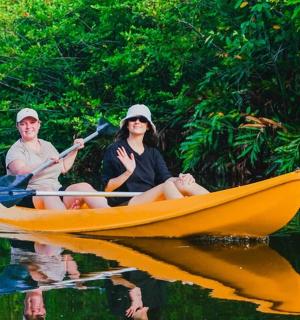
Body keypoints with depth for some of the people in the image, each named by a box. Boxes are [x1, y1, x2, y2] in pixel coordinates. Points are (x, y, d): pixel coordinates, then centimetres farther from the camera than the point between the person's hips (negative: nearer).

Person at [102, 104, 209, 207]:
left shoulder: (153, 153, 19)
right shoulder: (115, 150, 3)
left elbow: (166, 178, 4)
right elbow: (107, 188, -3)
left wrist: (182, 179, -18)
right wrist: (128, 173, -19)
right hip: (123, 205, -5)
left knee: (182, 185, -19)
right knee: (167, 186, -28)